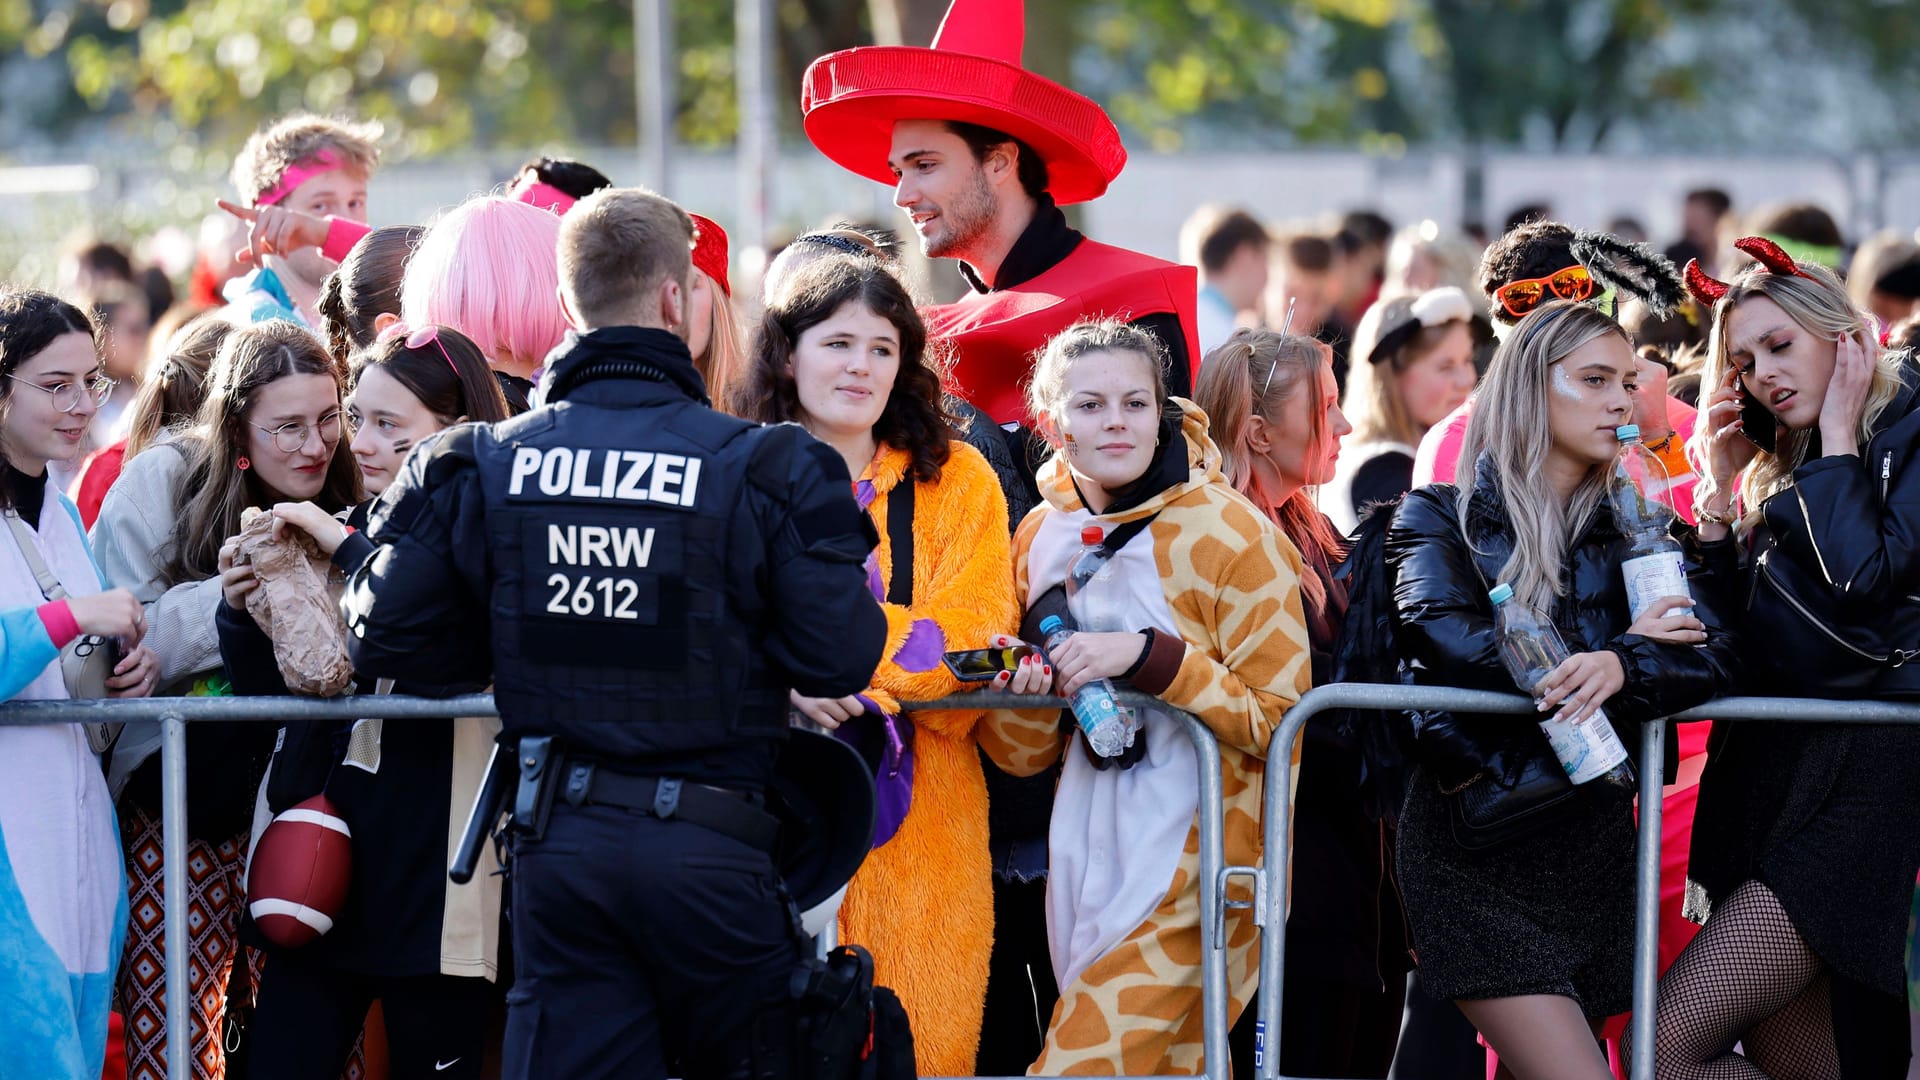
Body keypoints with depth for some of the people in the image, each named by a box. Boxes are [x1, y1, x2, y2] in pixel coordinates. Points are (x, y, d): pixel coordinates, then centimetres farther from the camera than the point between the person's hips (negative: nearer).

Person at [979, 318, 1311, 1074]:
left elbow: (1279, 719, -13)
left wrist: (1148, 657, -22)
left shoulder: (1228, 533, -10)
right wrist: (1024, 693, -9)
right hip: (1087, 855, 7)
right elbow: (1022, 754, 14)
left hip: (1196, 867, -7)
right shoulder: (1043, 537, 8)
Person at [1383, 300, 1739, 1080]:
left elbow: (1717, 656, -3)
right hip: (1477, 847, -5)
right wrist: (1624, 644, -11)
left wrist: (1621, 669, -25)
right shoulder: (1442, 518, 4)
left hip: (1593, 841, 5)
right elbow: (1442, 637, -16)